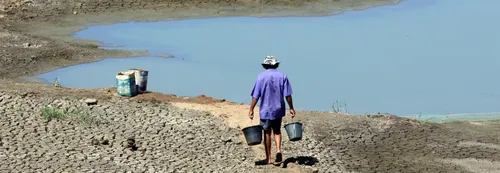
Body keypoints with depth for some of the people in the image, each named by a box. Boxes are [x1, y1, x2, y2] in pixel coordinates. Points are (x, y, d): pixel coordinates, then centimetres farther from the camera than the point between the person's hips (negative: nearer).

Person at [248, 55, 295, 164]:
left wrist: (251, 109, -2)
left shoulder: (261, 76, -6)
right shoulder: (282, 76, -1)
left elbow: (256, 96, -8)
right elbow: (287, 95, -3)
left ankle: (268, 158, 10)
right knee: (277, 131, 18)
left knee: (267, 133, 8)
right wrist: (291, 108, 5)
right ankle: (278, 150, -6)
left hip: (265, 110, -2)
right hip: (278, 110, 2)